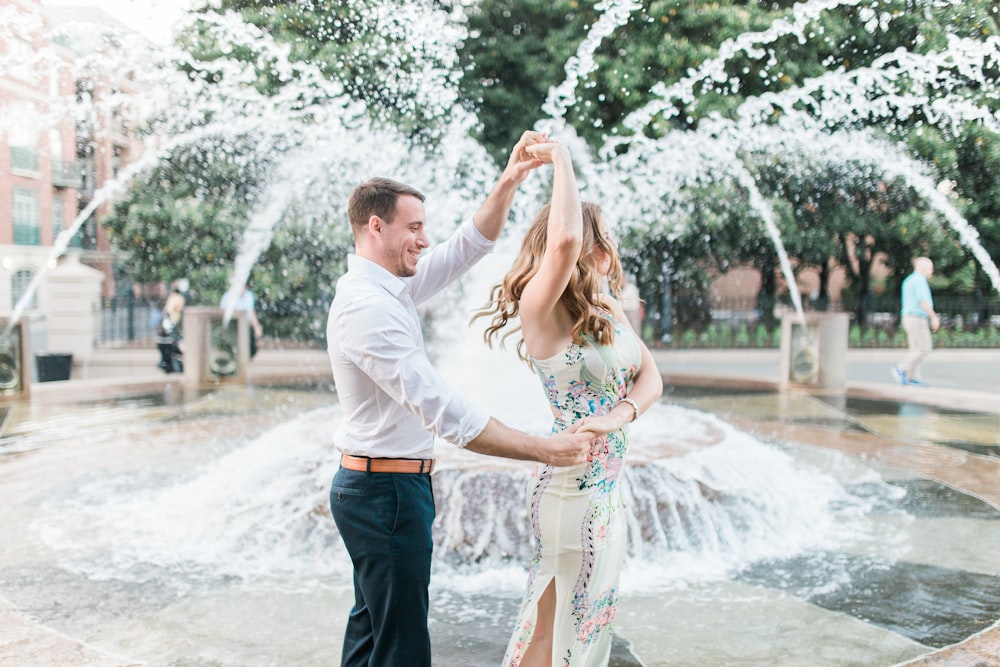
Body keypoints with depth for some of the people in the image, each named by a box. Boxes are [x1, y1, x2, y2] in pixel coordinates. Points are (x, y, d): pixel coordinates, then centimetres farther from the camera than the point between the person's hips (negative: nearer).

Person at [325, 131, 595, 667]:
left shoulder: (391, 289, 6)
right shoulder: (366, 307, -24)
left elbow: (469, 247, 13)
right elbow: (442, 411, -30)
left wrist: (508, 184, -3)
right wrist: (545, 450, -28)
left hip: (374, 486, 10)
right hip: (387, 488, -10)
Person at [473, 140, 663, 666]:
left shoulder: (607, 308, 7)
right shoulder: (542, 308, -19)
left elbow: (650, 376, 4)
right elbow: (564, 240, -39)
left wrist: (619, 415, -18)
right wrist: (560, 160, -24)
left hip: (607, 481, 9)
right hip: (572, 483, -8)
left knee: (590, 612, 22)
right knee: (556, 624, 7)